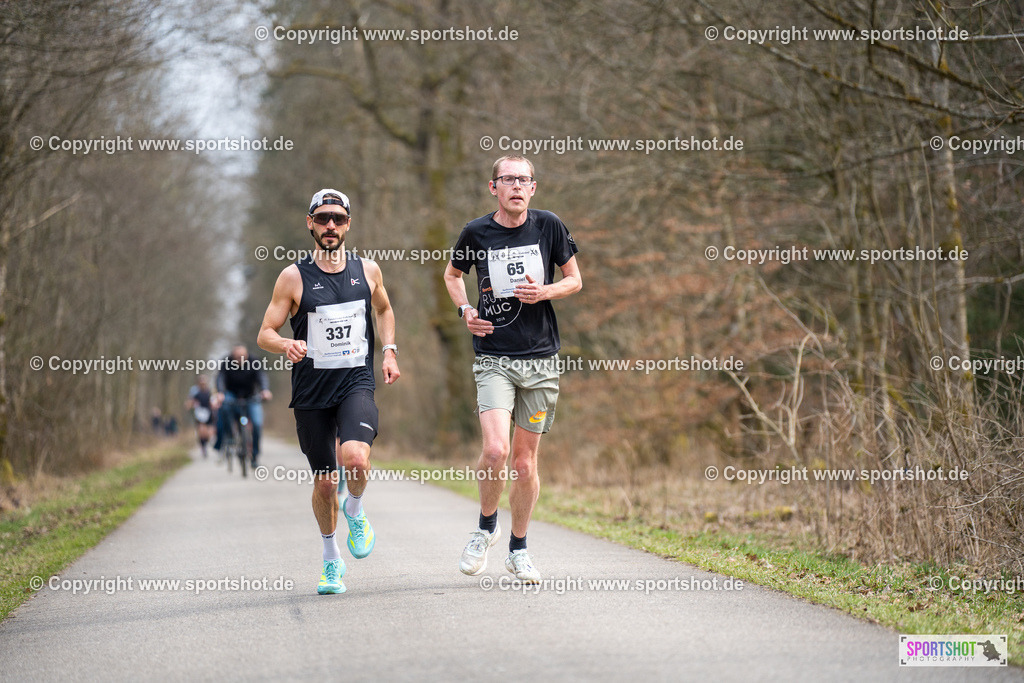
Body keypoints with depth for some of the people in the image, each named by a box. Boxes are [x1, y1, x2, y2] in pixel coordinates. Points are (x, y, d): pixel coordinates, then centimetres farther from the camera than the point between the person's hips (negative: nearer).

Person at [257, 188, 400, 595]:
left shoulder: (367, 271, 5)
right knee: (324, 482, 7)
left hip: (357, 382, 0)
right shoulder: (294, 277, -3)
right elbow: (265, 334, -2)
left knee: (355, 457, -27)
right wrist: (287, 345, -23)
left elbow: (383, 309, 26)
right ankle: (331, 559, 30)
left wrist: (389, 350, 11)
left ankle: (355, 510, 6)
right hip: (311, 390, 0)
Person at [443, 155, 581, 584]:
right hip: (493, 359, -1)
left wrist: (545, 292, -10)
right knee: (495, 449, -19)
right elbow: (452, 274, 18)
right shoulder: (476, 233, -1)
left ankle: (518, 549, 23)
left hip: (541, 359, 1)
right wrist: (465, 310, 0)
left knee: (525, 460, 6)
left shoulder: (549, 226, 0)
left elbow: (575, 279, 10)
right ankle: (486, 526, 8)